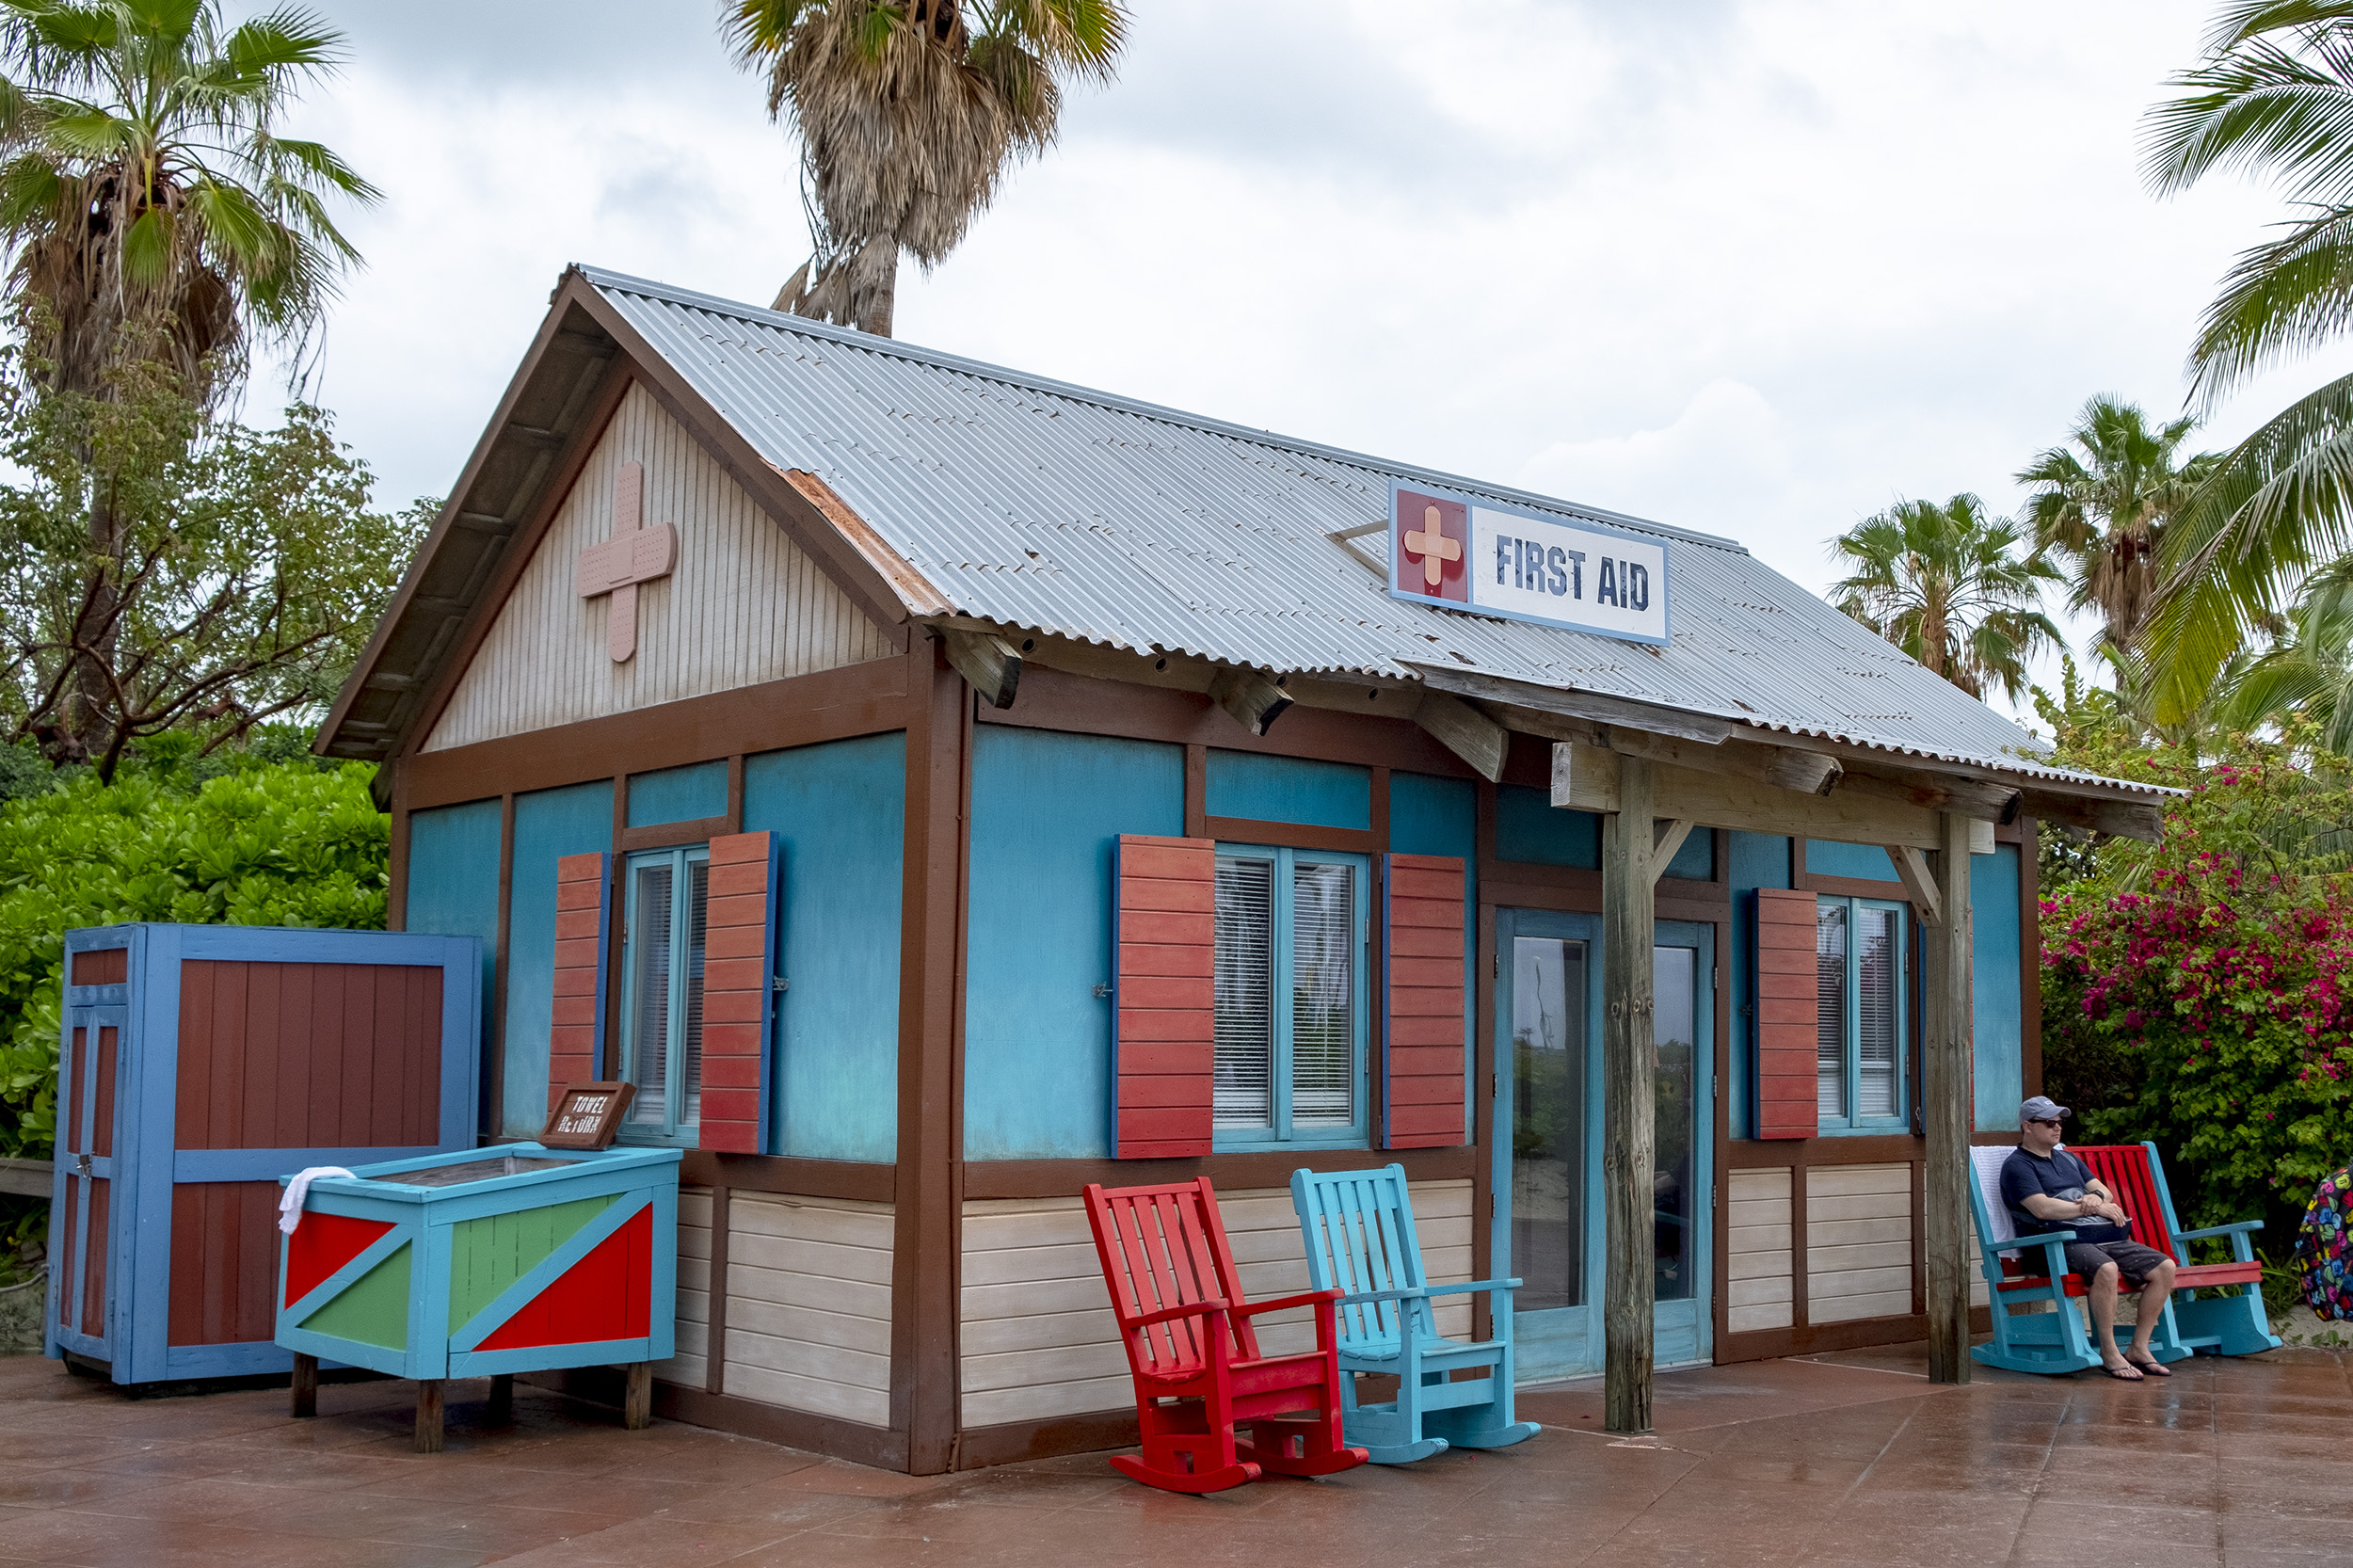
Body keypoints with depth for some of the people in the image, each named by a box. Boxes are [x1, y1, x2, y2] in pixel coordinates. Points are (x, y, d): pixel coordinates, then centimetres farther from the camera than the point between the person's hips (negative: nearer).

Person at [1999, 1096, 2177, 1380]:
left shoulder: (2068, 1159, 28)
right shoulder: (2017, 1165, 2)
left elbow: (2105, 1192, 24)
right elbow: (2043, 1208, -12)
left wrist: (2097, 1197, -2)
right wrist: (2095, 1208, -6)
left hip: (2103, 1237, 8)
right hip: (2060, 1242, -8)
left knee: (2164, 1267, -9)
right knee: (2106, 1269, -37)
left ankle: (2139, 1349, -4)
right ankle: (2108, 1354, -23)